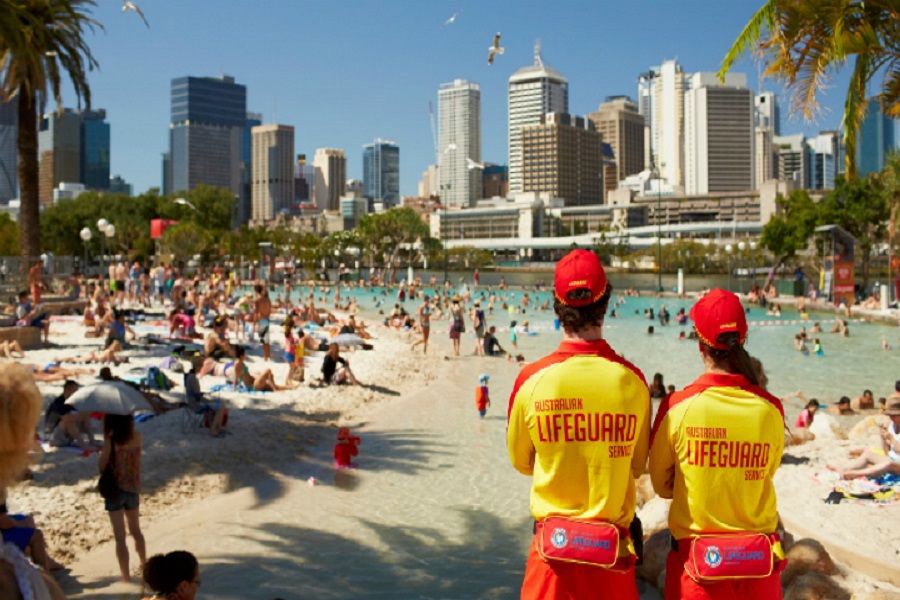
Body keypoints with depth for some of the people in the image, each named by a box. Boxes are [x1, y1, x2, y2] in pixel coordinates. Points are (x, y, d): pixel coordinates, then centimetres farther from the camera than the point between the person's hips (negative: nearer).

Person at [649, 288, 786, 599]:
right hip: (759, 562, 2)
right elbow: (766, 474, 4)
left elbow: (661, 484, -1)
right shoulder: (770, 409, -10)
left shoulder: (678, 407, -15)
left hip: (696, 562, -1)